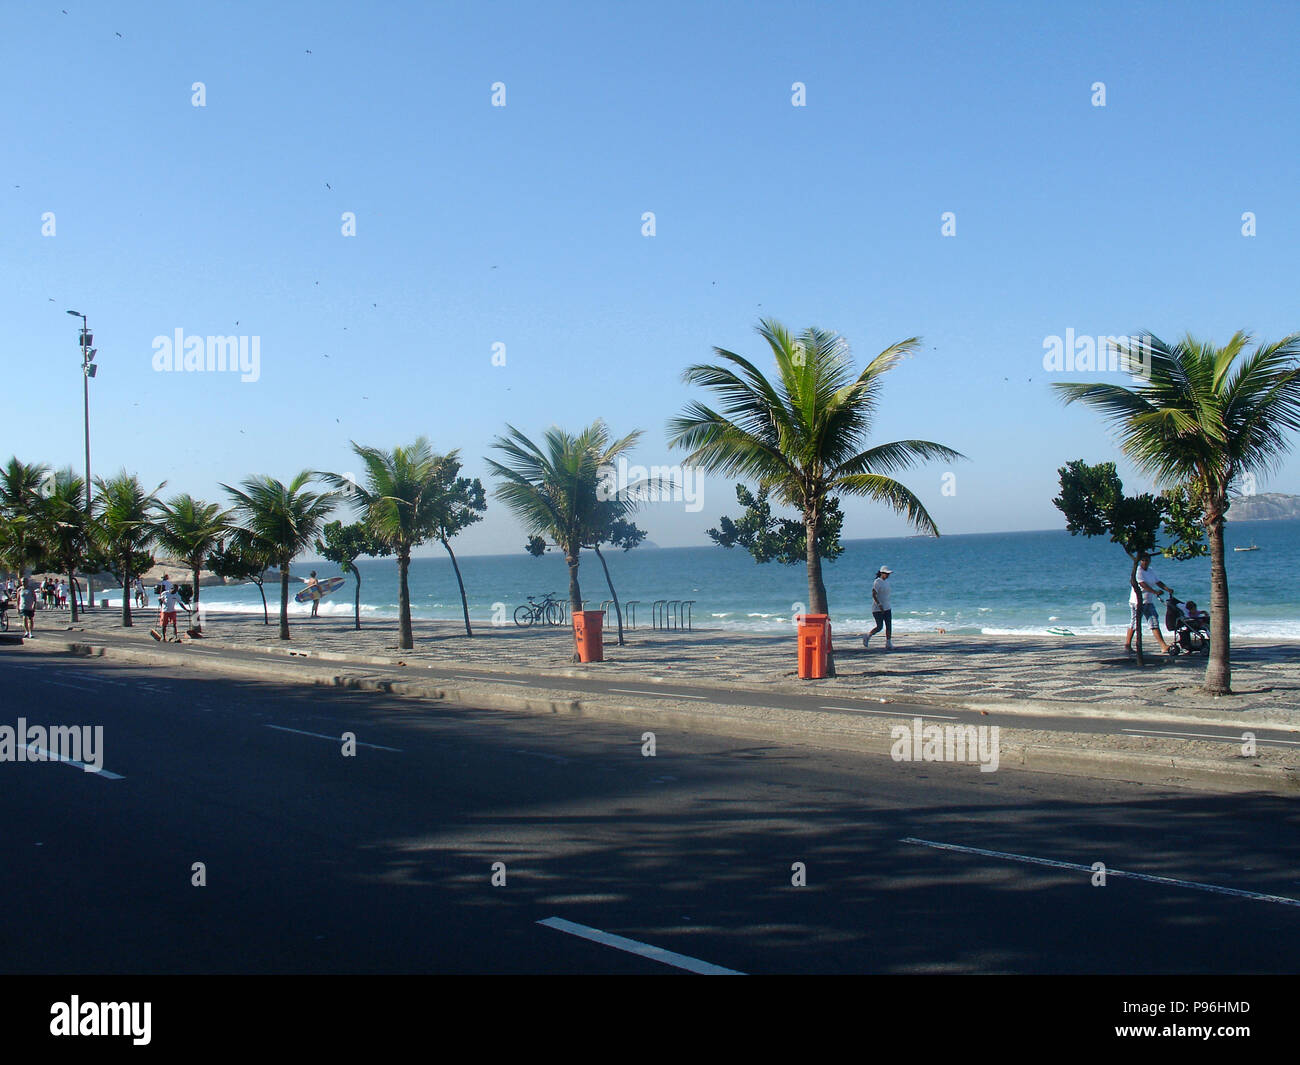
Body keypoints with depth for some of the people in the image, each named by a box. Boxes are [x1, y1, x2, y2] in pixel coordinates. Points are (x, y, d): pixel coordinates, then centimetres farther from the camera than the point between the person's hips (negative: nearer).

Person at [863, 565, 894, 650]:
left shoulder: (886, 581, 12)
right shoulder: (877, 582, -14)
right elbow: (873, 595, -21)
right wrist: (879, 605, -29)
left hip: (887, 608, 8)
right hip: (877, 609, -8)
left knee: (889, 626, -1)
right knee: (879, 627, -5)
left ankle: (888, 644, 0)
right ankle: (867, 637, 16)